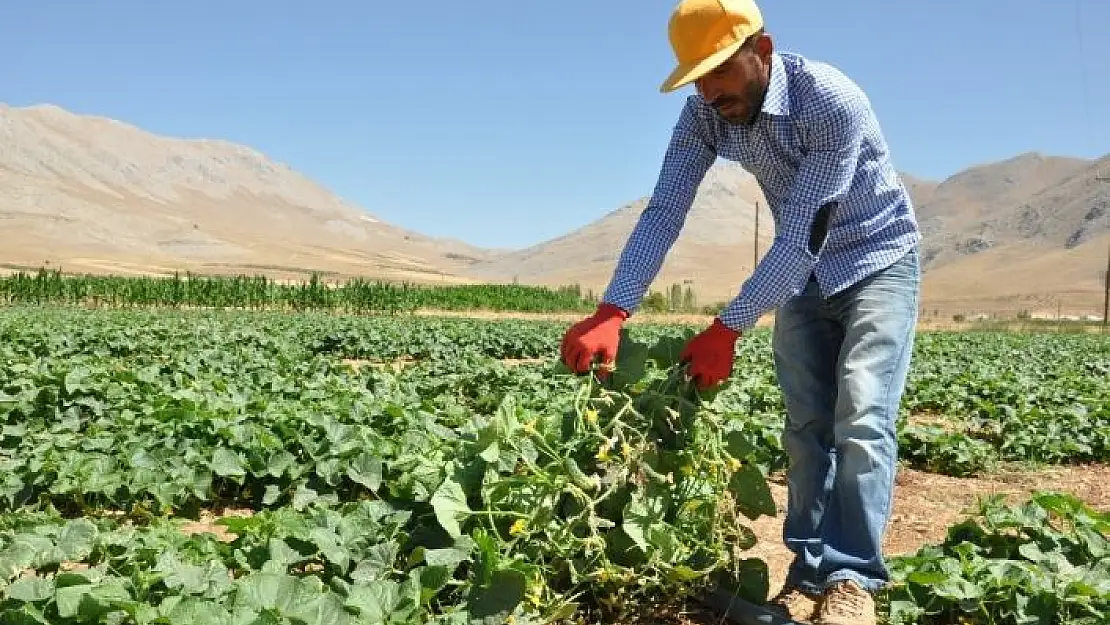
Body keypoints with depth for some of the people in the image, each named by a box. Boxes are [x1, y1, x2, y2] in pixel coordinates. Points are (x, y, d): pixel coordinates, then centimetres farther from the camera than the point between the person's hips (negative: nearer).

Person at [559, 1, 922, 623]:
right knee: (806, 425, 2)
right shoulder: (706, 113, -15)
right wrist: (612, 311, -33)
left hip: (878, 262, -5)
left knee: (860, 419, -15)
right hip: (803, 273, 5)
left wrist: (728, 328, -34)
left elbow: (805, 238, -33)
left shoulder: (833, 102, -32)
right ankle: (810, 574, 9)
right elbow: (664, 212, -21)